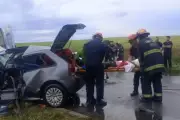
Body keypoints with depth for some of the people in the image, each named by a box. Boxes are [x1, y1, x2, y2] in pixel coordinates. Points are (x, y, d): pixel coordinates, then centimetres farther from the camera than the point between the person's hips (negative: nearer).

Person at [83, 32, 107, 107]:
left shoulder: (86, 44, 13)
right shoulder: (102, 45, 6)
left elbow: (85, 54, 12)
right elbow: (104, 55, 7)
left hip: (88, 66, 4)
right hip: (98, 66, -3)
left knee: (89, 84, 12)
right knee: (99, 84, 5)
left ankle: (89, 100, 18)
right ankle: (99, 101, 7)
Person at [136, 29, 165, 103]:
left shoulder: (141, 43, 3)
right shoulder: (152, 41, 24)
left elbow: (141, 56, 1)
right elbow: (158, 52, 24)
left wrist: (141, 65, 13)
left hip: (150, 65, -7)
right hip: (159, 63, 7)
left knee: (146, 81, 7)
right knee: (157, 81, 15)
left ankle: (147, 97, 10)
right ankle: (158, 97, 19)